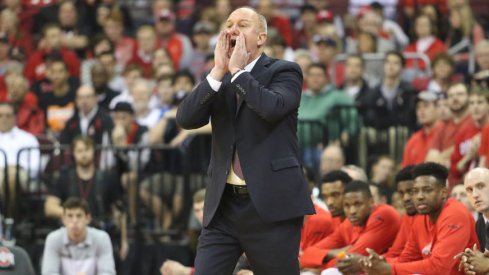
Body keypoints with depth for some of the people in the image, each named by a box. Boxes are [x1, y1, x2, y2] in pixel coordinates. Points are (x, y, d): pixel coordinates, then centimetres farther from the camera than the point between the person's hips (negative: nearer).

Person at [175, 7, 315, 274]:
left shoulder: (284, 72, 0)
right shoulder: (216, 80, 14)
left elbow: (273, 108, -21)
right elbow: (186, 118, -2)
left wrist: (237, 71, -11)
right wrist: (219, 71, -8)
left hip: (272, 204, -4)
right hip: (224, 205, 4)